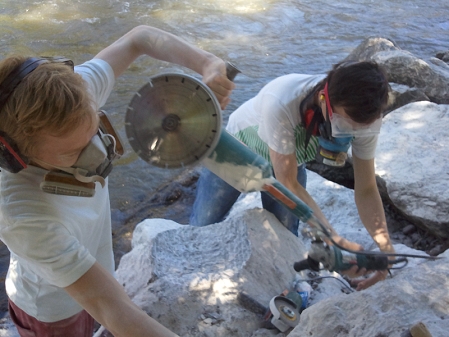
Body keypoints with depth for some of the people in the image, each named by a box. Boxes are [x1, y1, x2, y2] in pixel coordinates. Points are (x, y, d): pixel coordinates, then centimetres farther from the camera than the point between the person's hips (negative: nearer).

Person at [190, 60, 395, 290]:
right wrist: (336, 241, -42)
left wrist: (386, 245, -35)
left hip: (291, 158, 3)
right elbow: (288, 185, -37)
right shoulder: (281, 103, -46)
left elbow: (366, 190, -21)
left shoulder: (365, 117, -31)